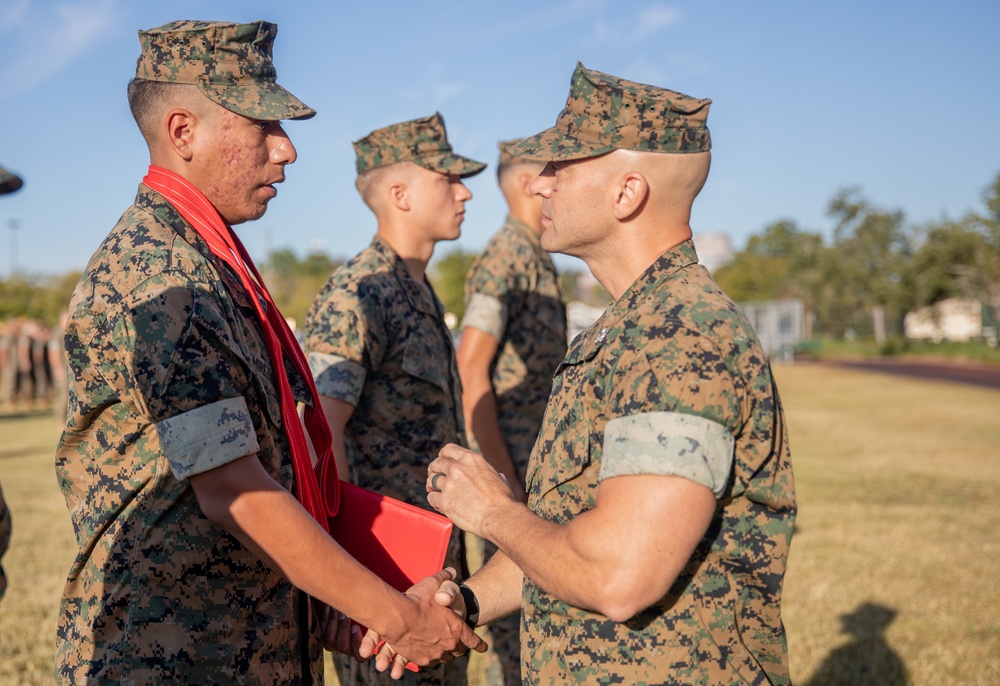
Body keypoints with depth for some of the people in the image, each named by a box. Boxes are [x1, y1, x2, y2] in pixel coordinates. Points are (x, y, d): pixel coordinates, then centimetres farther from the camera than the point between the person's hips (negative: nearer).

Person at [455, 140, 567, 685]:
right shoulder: (504, 261, -15)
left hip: (542, 469, 9)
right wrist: (504, 476, -22)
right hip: (513, 466, -9)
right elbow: (471, 372, -21)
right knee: (513, 606, -1)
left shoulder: (537, 263, 15)